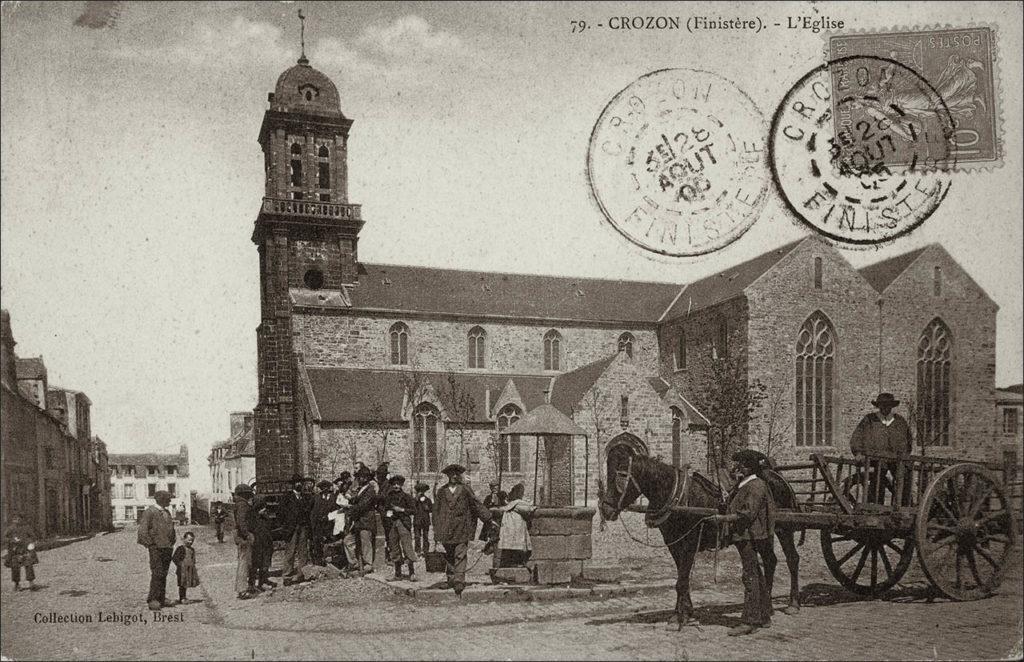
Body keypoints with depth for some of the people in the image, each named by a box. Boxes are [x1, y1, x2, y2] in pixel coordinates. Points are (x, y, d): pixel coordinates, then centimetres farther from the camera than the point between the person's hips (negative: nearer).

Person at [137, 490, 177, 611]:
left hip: (167, 547, 7)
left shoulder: (167, 513, 17)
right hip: (156, 547, -7)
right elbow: (142, 529, -12)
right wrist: (149, 544, -14)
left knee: (164, 574, 9)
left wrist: (172, 543, 18)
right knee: (157, 574, -11)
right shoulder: (150, 512, -7)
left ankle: (161, 598, 15)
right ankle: (152, 600, -6)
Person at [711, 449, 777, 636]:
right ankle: (764, 617, 24)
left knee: (750, 578, -8)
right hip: (743, 536, 10)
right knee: (757, 578, 15)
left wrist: (724, 518, -21)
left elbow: (748, 514, -23)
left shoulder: (755, 486, -15)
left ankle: (750, 621, -6)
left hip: (750, 536, -10)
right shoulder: (743, 486, 16)